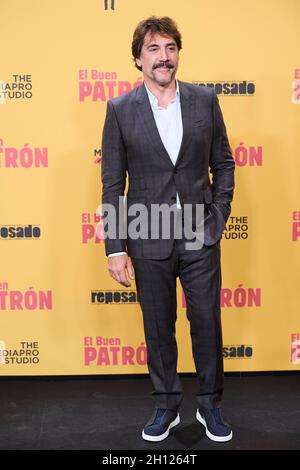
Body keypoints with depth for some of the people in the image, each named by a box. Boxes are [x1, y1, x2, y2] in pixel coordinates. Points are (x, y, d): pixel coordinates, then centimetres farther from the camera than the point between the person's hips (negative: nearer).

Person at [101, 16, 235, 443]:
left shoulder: (205, 100, 2)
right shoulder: (120, 110, -2)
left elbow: (223, 164, 9)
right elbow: (112, 184, -3)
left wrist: (219, 216, 0)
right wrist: (116, 249, -6)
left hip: (201, 237, 1)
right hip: (149, 242, -1)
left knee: (207, 322, 9)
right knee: (158, 327, 12)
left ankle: (210, 404, 31)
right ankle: (166, 406, 33)